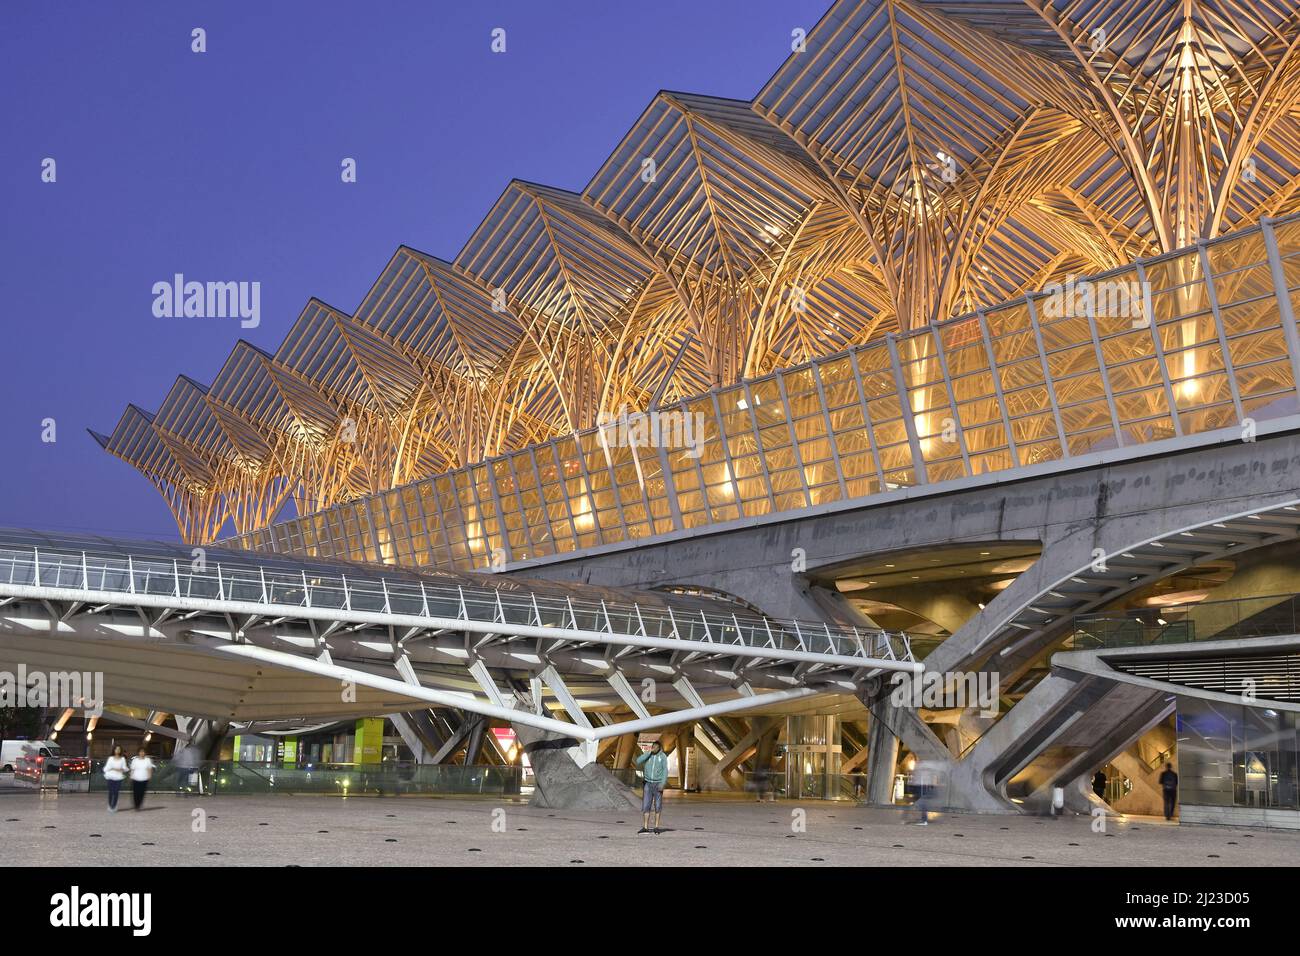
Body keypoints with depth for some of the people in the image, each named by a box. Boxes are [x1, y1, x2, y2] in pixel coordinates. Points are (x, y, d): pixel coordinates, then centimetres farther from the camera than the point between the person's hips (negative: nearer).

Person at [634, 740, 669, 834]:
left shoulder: (663, 756, -4)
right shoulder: (647, 755, 2)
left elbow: (665, 771, -7)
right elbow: (638, 761, -16)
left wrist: (662, 784, -16)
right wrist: (649, 752, -18)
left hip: (658, 784, -2)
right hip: (648, 784, 2)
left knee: (657, 806, 0)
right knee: (646, 806, -2)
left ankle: (656, 827, 8)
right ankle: (645, 827, 0)